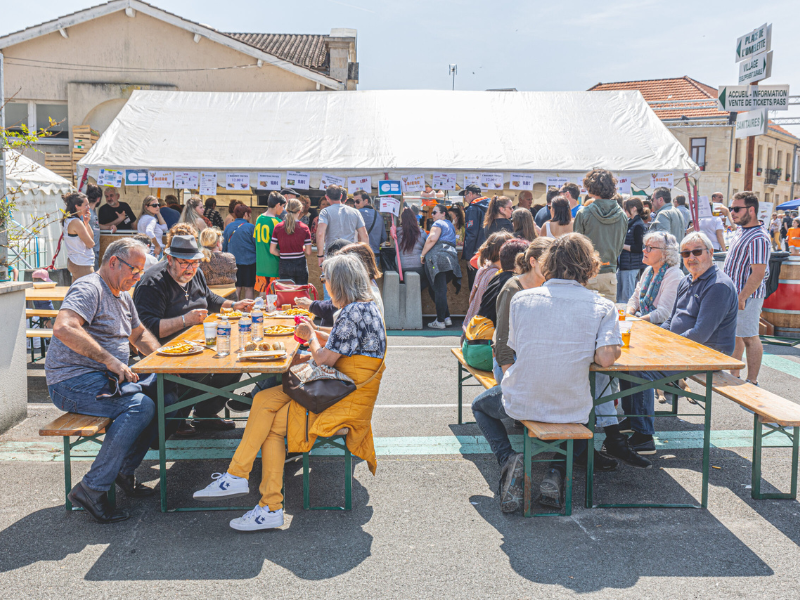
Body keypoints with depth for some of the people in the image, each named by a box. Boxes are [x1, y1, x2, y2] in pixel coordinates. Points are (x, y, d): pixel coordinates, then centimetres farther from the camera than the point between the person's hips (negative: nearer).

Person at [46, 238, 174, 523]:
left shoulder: (122, 295, 18)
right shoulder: (89, 288, -13)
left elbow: (139, 334, 32)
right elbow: (63, 328, -31)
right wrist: (110, 360, -33)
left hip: (109, 378, 10)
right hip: (73, 382, -9)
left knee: (166, 394, -4)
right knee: (140, 406, -28)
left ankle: (124, 471, 3)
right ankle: (91, 490, -21)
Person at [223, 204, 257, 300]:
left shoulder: (228, 227, 5)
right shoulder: (250, 227, -8)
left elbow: (224, 246, 11)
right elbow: (257, 244, -6)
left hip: (233, 262, 4)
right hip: (249, 260, -4)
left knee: (236, 288, 9)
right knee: (249, 288, 2)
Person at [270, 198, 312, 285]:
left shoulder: (278, 227, -3)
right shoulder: (304, 227, -5)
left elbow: (272, 250, -2)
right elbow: (308, 252, -4)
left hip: (284, 266, 1)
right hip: (300, 265, -1)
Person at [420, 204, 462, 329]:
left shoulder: (438, 223, 0)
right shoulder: (450, 224, 28)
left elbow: (432, 239, -15)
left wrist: (422, 254, -8)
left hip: (438, 258, -9)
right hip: (449, 259, 9)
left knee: (439, 290, -8)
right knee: (440, 290, 15)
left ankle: (440, 321, -8)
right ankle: (446, 318, 10)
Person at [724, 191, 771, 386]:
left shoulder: (758, 238, -20)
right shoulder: (740, 231, 11)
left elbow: (758, 274, -24)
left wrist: (741, 297, -25)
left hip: (747, 296, -10)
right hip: (733, 294, 10)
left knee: (749, 338, -3)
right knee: (734, 336, 15)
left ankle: (752, 383, 4)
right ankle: (734, 377, 25)